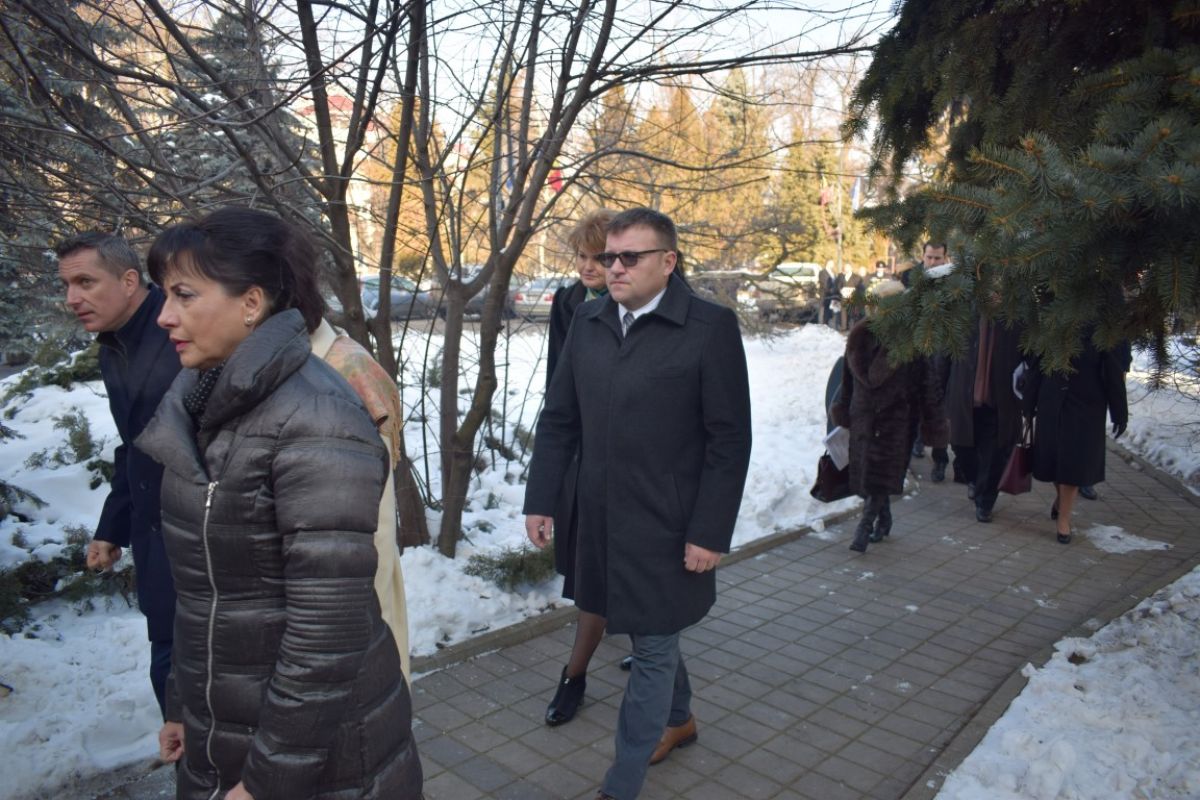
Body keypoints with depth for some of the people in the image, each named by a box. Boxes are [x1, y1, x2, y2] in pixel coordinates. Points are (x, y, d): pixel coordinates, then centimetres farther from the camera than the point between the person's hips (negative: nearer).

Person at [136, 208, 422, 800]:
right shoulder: (204, 404, 1)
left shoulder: (315, 426, -25)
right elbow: (200, 583, 9)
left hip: (316, 744, -7)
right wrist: (182, 702, 15)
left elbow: (327, 629, -24)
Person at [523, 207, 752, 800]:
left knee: (653, 647, 6)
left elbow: (730, 441, -11)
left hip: (667, 524, -5)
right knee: (651, 636, 22)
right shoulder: (587, 322, 4)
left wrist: (710, 530, -13)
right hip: (601, 517, 5)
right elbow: (558, 419, 8)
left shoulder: (710, 327, -11)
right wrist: (541, 498, 5)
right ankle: (678, 718, 48)